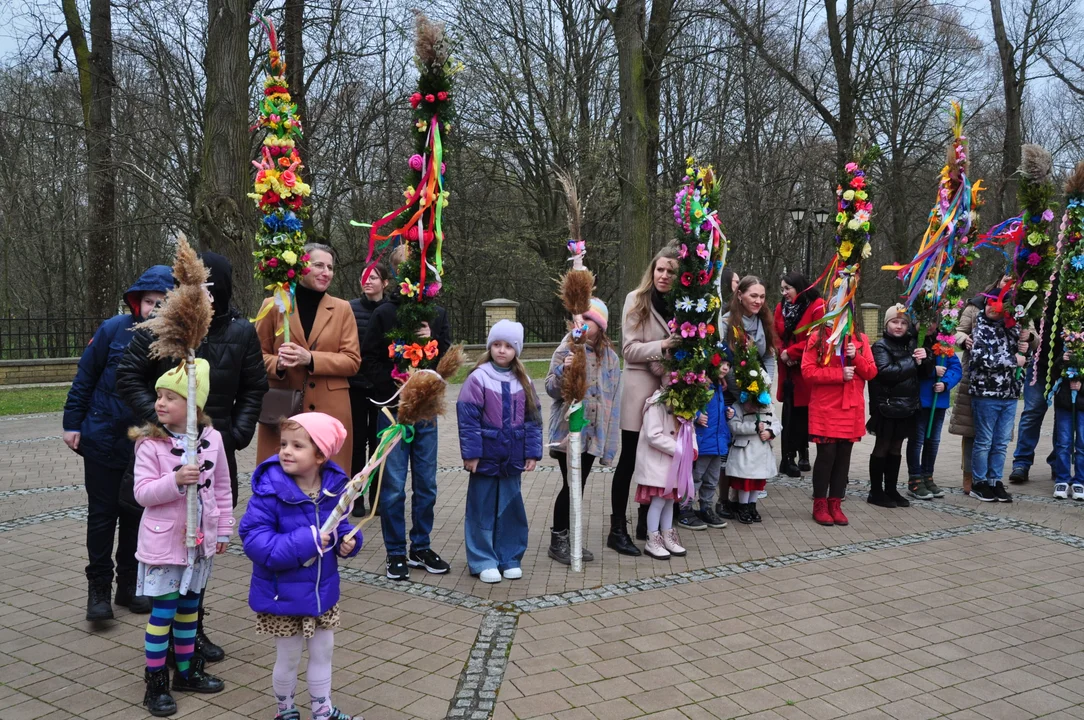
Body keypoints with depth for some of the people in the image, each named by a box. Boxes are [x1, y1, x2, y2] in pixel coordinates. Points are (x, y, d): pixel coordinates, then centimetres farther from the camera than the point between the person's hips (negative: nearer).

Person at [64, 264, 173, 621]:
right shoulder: (114, 329, -10)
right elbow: (84, 377, -2)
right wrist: (72, 422, -2)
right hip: (103, 440, -1)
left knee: (136, 514, 11)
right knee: (102, 514, 6)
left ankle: (128, 585, 25)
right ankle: (98, 588, 18)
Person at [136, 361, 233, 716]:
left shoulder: (212, 439, -3)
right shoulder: (150, 444, -13)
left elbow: (222, 488, 5)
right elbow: (142, 493, -15)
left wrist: (223, 530, 8)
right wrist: (176, 481, -30)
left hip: (200, 539, 4)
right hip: (164, 540, -4)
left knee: (189, 607, 18)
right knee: (162, 611, 2)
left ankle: (186, 670, 33)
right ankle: (156, 683, 15)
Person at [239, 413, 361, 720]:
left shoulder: (333, 485, -7)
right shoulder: (270, 490, -23)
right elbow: (254, 539, -28)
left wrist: (349, 540, -13)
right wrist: (305, 542, -33)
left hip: (323, 589, 5)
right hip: (283, 592, -4)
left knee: (323, 652, 19)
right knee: (288, 659, 14)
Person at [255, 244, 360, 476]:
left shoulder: (342, 309, 7)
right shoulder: (273, 305, 5)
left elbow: (352, 361, 0)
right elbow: (258, 355, 9)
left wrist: (310, 359, -14)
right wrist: (277, 363, -14)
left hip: (330, 411, 1)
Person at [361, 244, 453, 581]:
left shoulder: (437, 314, 7)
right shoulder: (384, 314, -2)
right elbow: (369, 360, -3)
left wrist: (432, 341, -13)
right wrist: (397, 386, -14)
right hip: (393, 410, -3)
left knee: (426, 486, 10)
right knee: (394, 487, 2)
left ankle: (421, 547, 24)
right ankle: (396, 553, 15)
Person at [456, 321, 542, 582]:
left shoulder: (523, 381, 5)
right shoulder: (478, 378, -8)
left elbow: (533, 419, 8)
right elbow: (468, 418, -11)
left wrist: (532, 453, 3)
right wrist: (471, 453, -14)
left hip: (513, 458, 4)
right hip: (486, 456, -4)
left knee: (511, 508, 11)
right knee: (483, 509, 5)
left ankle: (510, 559, 24)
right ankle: (483, 561, 16)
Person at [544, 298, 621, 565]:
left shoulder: (610, 357, 8)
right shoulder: (567, 349, -3)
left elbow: (614, 397, 10)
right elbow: (551, 389, -6)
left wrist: (610, 437, 7)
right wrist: (563, 371, -27)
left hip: (594, 432, 4)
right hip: (568, 430, -4)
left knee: (579, 486, 11)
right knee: (571, 485, -5)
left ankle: (569, 538, 22)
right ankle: (557, 540, 10)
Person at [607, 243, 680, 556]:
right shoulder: (636, 299, -4)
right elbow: (629, 349, -10)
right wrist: (661, 346, -23)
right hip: (639, 387, -4)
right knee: (629, 460, 1)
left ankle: (646, 524, 26)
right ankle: (617, 529, 9)